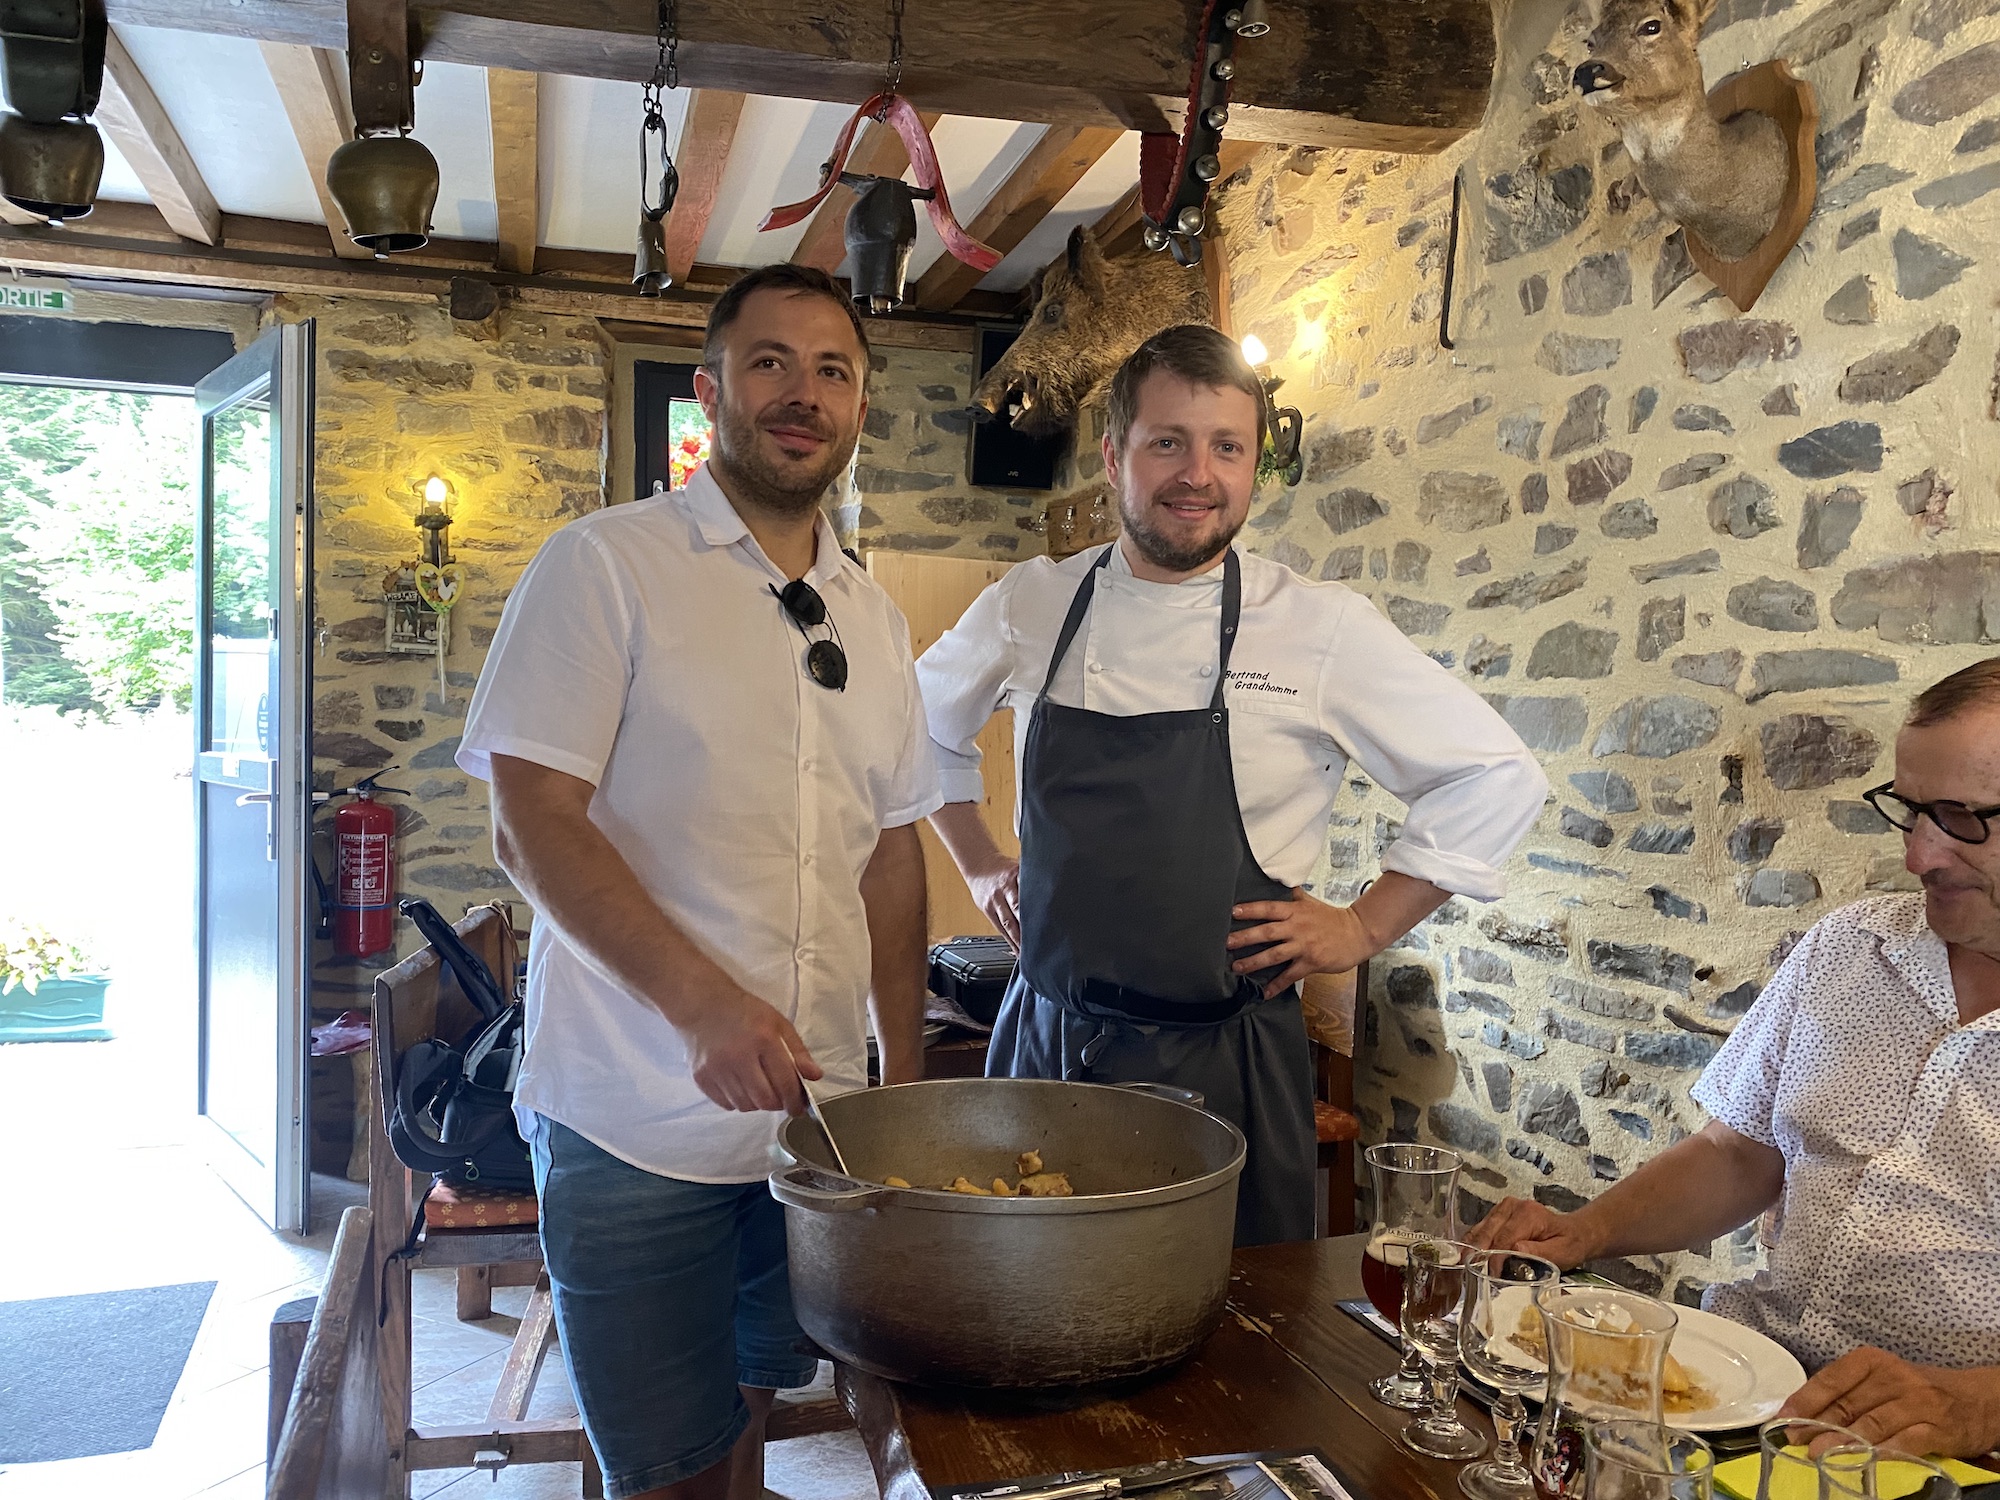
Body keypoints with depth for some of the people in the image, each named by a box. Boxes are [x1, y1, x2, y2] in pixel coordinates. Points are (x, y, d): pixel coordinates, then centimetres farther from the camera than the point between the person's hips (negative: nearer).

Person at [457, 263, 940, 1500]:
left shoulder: (874, 618, 10)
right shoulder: (606, 566, -8)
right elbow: (536, 827, -14)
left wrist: (907, 1073, 8)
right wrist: (706, 1005, -25)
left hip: (816, 1111, 5)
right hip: (638, 1120, -5)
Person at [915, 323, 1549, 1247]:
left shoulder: (1322, 630, -7)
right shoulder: (1031, 606, 1)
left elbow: (1496, 777, -1)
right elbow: (928, 725, 20)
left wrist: (1364, 928, -3)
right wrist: (978, 864, 11)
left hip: (1221, 1063, -2)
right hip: (1046, 1042, 3)